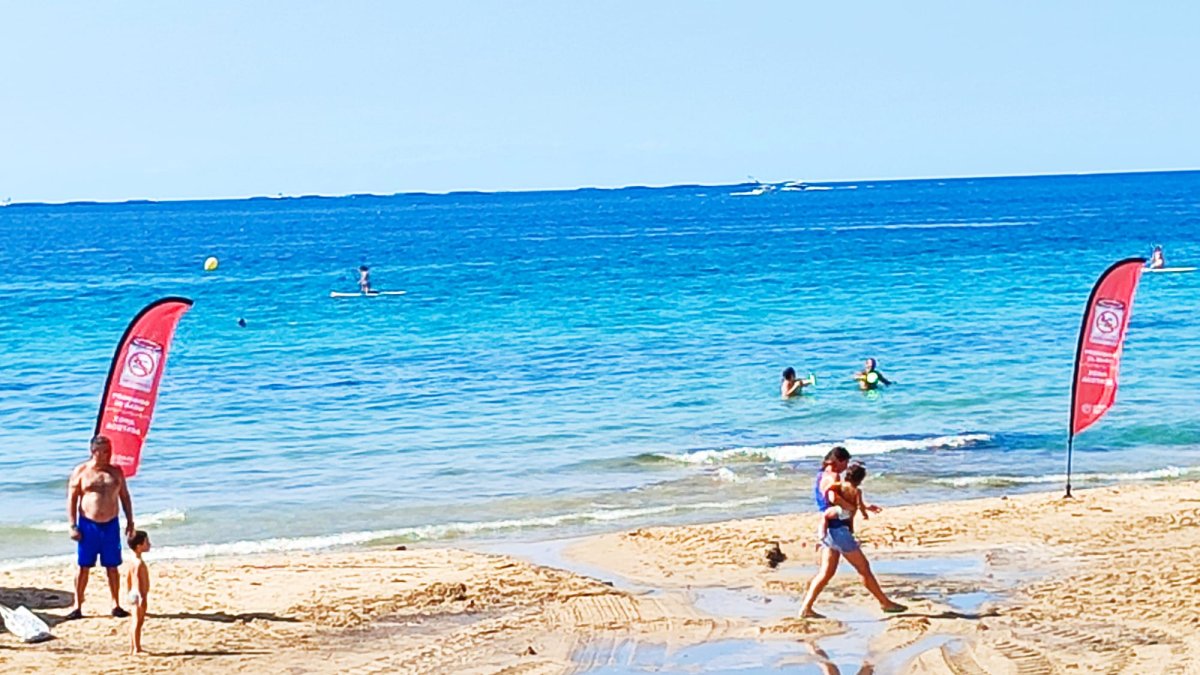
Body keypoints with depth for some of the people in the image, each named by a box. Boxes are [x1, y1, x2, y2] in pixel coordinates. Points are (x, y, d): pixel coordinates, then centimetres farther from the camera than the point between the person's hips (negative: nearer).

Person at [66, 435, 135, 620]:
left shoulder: (116, 471, 7)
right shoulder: (81, 471, -2)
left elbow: (125, 497, 14)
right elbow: (71, 499, -2)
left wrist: (130, 522, 8)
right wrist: (73, 526, -8)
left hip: (111, 525, 2)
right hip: (88, 525, -2)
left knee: (113, 567, 5)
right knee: (84, 567, 1)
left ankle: (116, 605, 14)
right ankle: (77, 606, 9)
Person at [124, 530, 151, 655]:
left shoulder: (133, 561, 11)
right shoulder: (139, 563, -20)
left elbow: (128, 578, 17)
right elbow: (137, 579, -26)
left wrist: (128, 593, 24)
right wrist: (141, 596, -27)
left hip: (133, 594, 10)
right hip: (139, 595, -10)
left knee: (135, 621, 15)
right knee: (138, 621, -7)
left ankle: (132, 648, 22)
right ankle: (136, 648, -6)